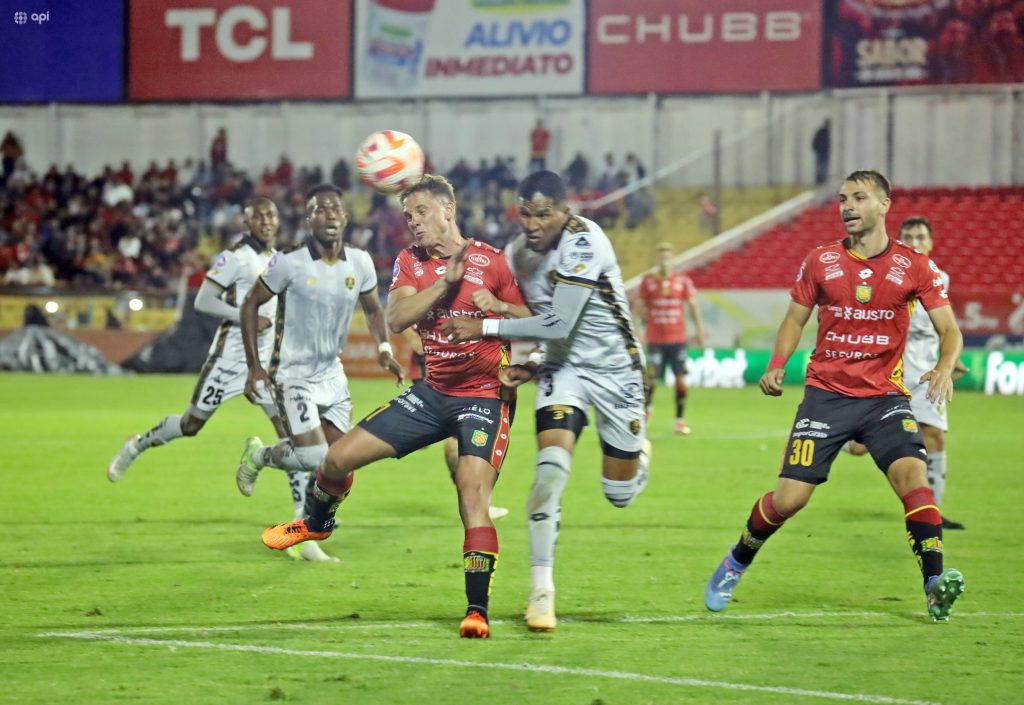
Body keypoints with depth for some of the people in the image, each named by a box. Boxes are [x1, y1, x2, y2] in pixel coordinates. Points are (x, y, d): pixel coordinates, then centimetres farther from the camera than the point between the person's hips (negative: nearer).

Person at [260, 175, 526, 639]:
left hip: (484, 396, -5)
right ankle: (317, 522, 38)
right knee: (340, 456, 6)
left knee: (473, 495, -24)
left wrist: (518, 366, -22)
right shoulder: (410, 262, 4)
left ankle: (477, 611, -20)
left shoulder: (491, 262, -10)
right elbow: (395, 319, -12)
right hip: (433, 391, 5)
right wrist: (447, 280, -21)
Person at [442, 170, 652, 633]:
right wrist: (530, 366, -5)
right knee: (551, 469, -20)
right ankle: (541, 591, -16)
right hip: (563, 369, 4)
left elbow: (560, 323, -30)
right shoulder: (519, 254, -3)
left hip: (614, 369, -4)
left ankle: (636, 453, 44)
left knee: (620, 494, 6)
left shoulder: (584, 243, -25)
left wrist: (485, 328, -25)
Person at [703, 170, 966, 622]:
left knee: (912, 473, -26)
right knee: (790, 497, -6)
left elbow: (949, 330, 0)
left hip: (885, 395, -1)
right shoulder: (821, 261, 3)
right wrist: (776, 365, -3)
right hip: (827, 393, 1)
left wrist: (944, 368, -21)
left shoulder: (913, 266, -1)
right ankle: (735, 564, 21)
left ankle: (935, 586, -25)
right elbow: (795, 318, 14)